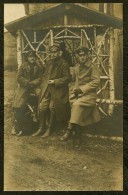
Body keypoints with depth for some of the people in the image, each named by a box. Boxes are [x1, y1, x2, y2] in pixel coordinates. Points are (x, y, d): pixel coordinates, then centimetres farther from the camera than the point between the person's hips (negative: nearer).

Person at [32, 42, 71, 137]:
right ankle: (41, 128, 12)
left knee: (52, 107, -5)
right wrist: (43, 85, 11)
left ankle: (49, 129, 11)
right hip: (47, 89, 6)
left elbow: (67, 78, -10)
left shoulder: (64, 64, -8)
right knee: (42, 107, -1)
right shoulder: (49, 62, 14)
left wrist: (55, 81, -16)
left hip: (57, 90, -5)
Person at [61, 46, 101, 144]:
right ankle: (78, 134, -7)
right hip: (77, 94, 5)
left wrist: (82, 89, -16)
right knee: (74, 104, -18)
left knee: (77, 105, -30)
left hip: (88, 94, -5)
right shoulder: (76, 67, 14)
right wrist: (75, 89, 6)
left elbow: (96, 82, -12)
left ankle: (70, 130, -22)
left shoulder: (93, 66, -4)